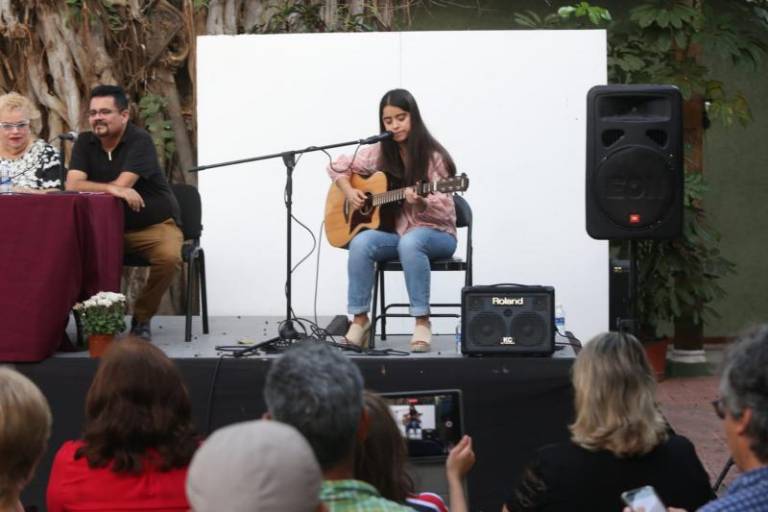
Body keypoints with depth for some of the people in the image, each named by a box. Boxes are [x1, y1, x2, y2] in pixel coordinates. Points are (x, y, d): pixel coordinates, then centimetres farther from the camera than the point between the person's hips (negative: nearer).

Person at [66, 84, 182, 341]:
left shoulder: (140, 140, -15)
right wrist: (111, 188, -29)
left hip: (154, 225, -4)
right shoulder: (85, 142, 0)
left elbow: (122, 185, -25)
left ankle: (142, 317, -8)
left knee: (169, 257, -33)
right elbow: (72, 185, -14)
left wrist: (89, 188, -10)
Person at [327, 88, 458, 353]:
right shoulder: (379, 153, 3)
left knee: (409, 242, -39)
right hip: (393, 231, 4)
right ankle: (360, 319, -20)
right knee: (361, 242, -27)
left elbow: (444, 209, -16)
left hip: (434, 234, -4)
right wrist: (349, 191, -3)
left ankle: (422, 322, -31)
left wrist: (420, 203, -36)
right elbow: (338, 166, 16)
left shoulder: (433, 156, -11)